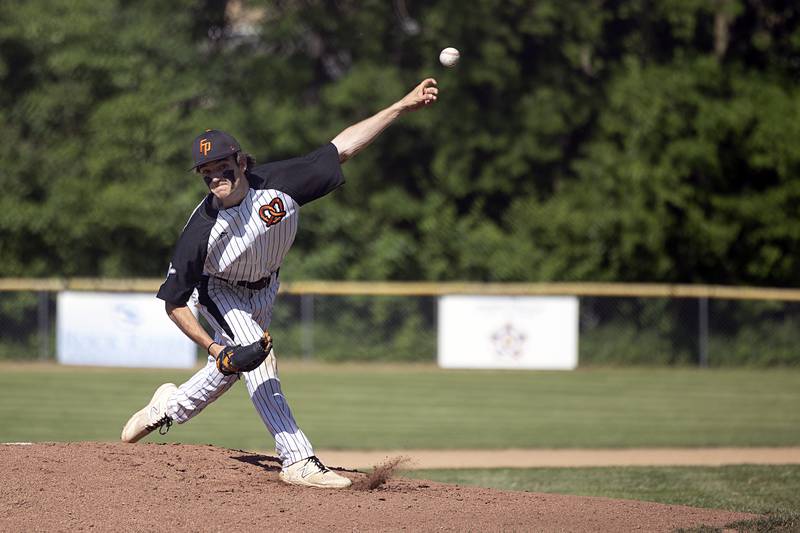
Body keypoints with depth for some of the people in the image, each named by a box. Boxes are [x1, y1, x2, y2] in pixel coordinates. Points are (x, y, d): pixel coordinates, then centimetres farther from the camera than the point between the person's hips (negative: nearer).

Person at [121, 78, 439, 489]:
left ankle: (168, 407, 44)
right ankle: (297, 461, -21)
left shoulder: (275, 184, -31)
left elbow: (343, 147, -29)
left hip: (264, 290, 5)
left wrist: (403, 106, -35)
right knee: (255, 359, -22)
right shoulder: (201, 231, -35)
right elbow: (174, 304, -25)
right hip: (220, 293, -5)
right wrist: (212, 346, -34)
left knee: (236, 364, 18)